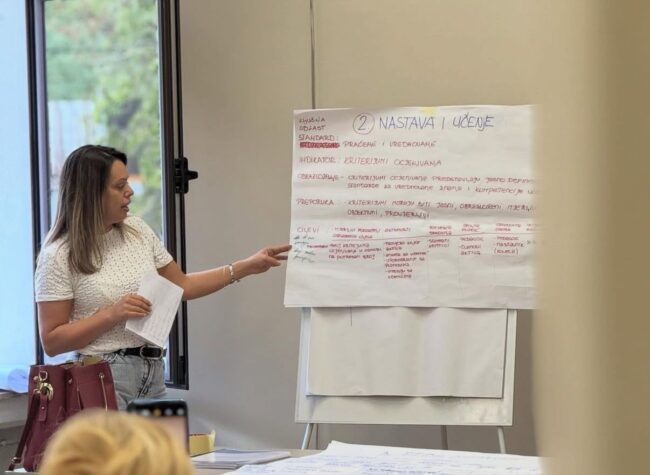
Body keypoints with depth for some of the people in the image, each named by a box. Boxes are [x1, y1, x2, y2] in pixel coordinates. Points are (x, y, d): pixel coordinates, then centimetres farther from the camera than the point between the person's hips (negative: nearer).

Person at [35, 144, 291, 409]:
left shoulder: (138, 231, 9)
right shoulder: (59, 257, -8)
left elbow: (182, 286, 20)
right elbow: (52, 342, -9)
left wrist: (247, 267, 15)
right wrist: (112, 314, -17)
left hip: (153, 373, 6)